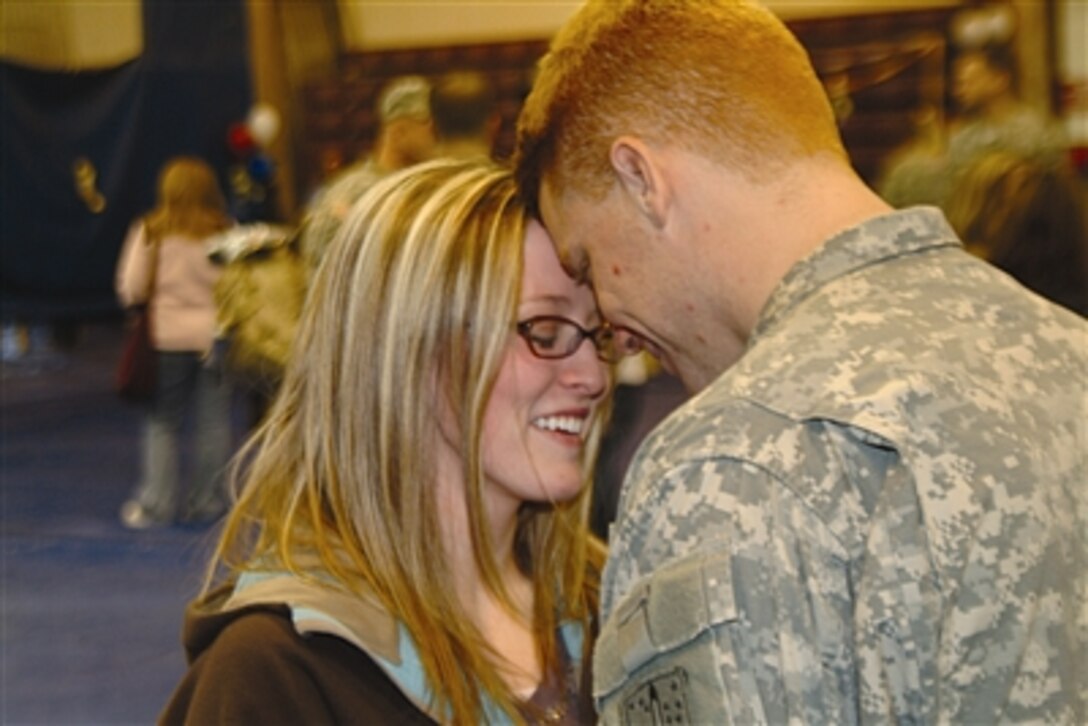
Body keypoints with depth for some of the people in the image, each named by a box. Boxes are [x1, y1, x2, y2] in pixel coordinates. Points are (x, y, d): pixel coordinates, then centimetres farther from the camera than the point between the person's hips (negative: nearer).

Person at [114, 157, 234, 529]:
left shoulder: (150, 232, -8)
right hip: (216, 334, 1)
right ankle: (206, 501, 15)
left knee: (163, 422, 10)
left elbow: (131, 289, -5)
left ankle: (156, 502, 8)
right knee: (213, 422, 10)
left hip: (168, 335, 0)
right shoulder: (224, 234, -6)